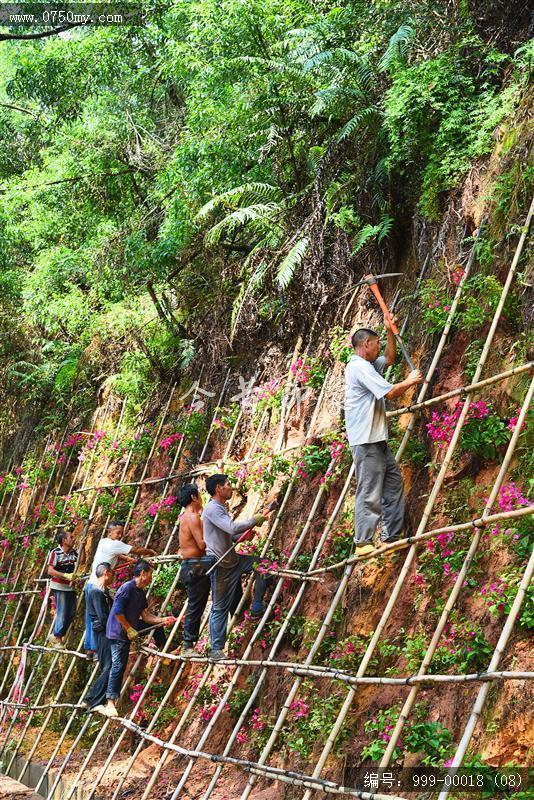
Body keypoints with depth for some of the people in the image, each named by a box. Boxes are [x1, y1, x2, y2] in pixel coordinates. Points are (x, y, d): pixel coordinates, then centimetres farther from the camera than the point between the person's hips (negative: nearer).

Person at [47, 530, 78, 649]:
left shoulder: (73, 552, 5)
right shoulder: (55, 553, -14)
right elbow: (50, 571, -19)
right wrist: (66, 575, -28)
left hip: (70, 587, 7)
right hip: (59, 587, -7)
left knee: (71, 613, 8)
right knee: (62, 613, -5)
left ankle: (56, 636, 22)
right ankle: (57, 637, 11)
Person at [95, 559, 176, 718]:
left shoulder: (141, 593, 8)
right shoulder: (127, 588, -21)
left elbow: (145, 616, 8)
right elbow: (117, 612, -27)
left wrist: (163, 620, -3)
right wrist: (129, 629, -20)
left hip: (129, 628, 9)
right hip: (118, 632, -9)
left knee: (156, 625, 17)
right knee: (118, 666, -8)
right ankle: (110, 704, -5)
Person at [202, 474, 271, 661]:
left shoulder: (222, 508, 13)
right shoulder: (212, 509, -18)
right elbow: (233, 528, -30)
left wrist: (244, 536, 3)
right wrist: (254, 521, -17)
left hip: (233, 560, 9)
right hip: (220, 566, -9)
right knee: (220, 608, -2)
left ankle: (257, 607, 11)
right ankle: (216, 650, 7)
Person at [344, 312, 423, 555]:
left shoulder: (368, 365, 17)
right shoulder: (360, 367, -15)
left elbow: (390, 358, 33)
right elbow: (390, 392, -20)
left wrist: (390, 332, 21)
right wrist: (410, 381, -3)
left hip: (376, 439, 11)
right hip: (366, 441, -11)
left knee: (394, 480, 14)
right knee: (369, 492, -8)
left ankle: (391, 535, 19)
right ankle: (363, 543, -3)